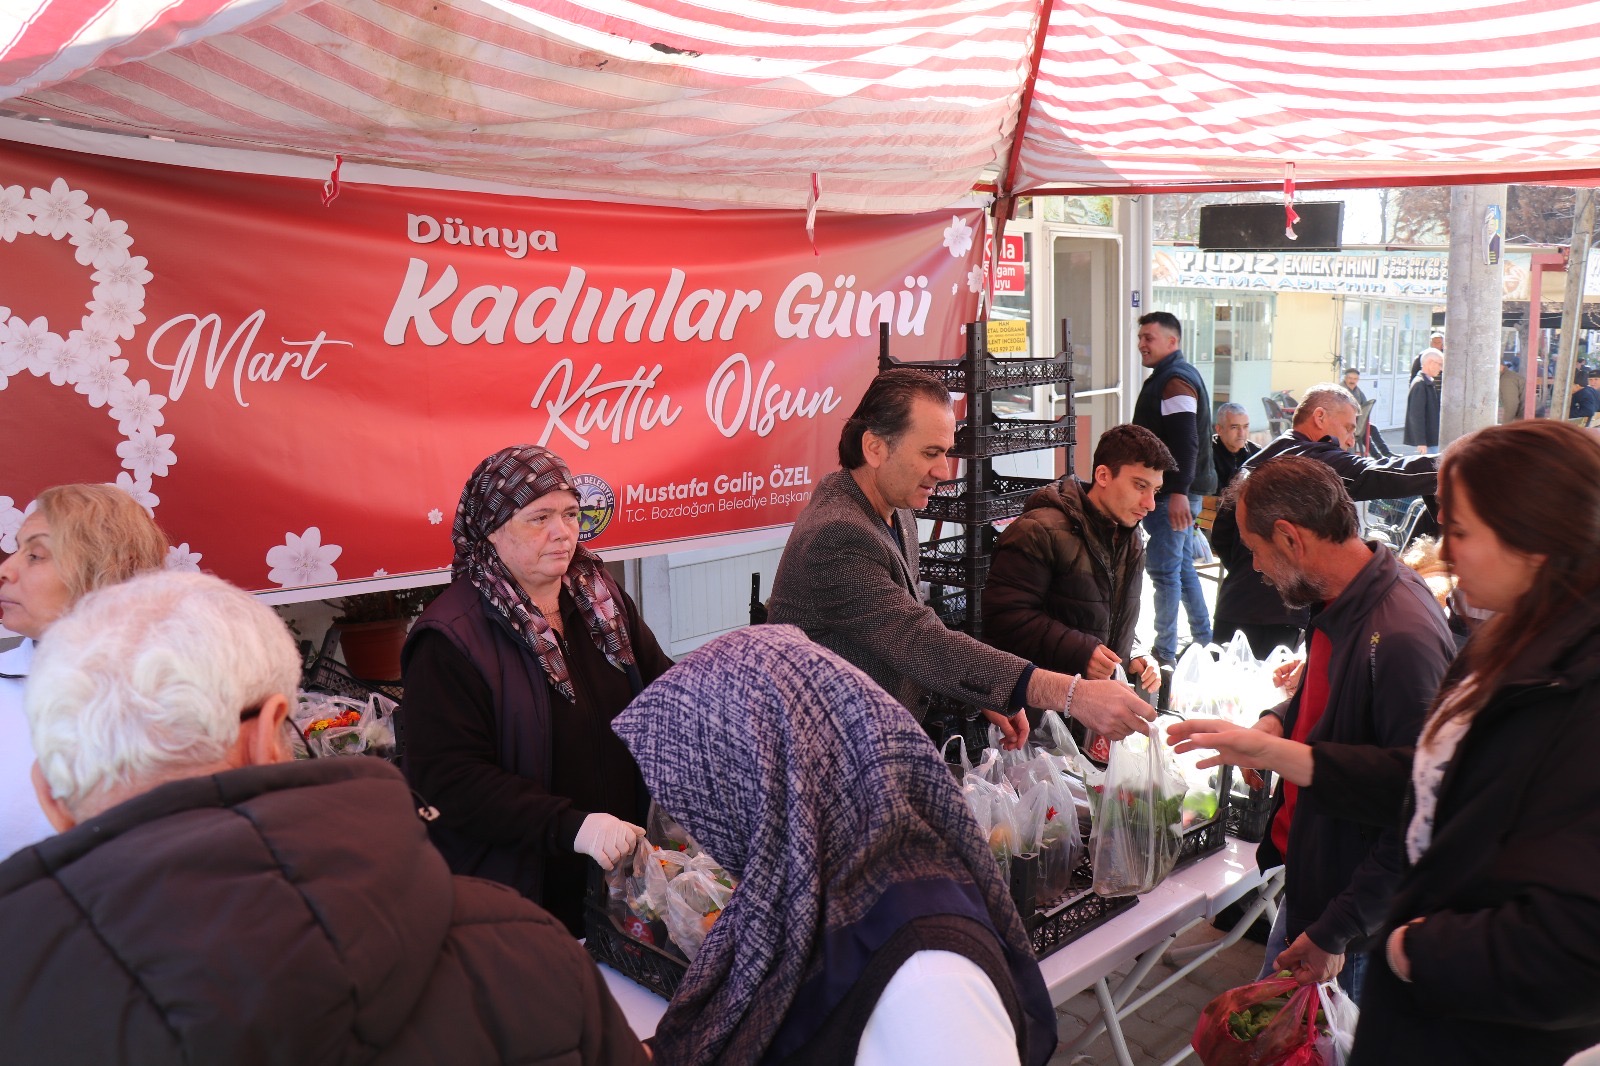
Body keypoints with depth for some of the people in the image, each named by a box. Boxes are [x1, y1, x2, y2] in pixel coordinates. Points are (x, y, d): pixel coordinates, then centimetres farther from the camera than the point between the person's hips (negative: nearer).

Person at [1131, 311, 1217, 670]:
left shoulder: (1175, 380, -15)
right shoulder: (1166, 377, 19)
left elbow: (1186, 442, -25)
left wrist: (1178, 492, -29)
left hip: (1172, 495, -11)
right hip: (1175, 493, 11)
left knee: (1164, 571, -6)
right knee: (1182, 567, 17)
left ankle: (1165, 653, 0)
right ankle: (1205, 642, 26)